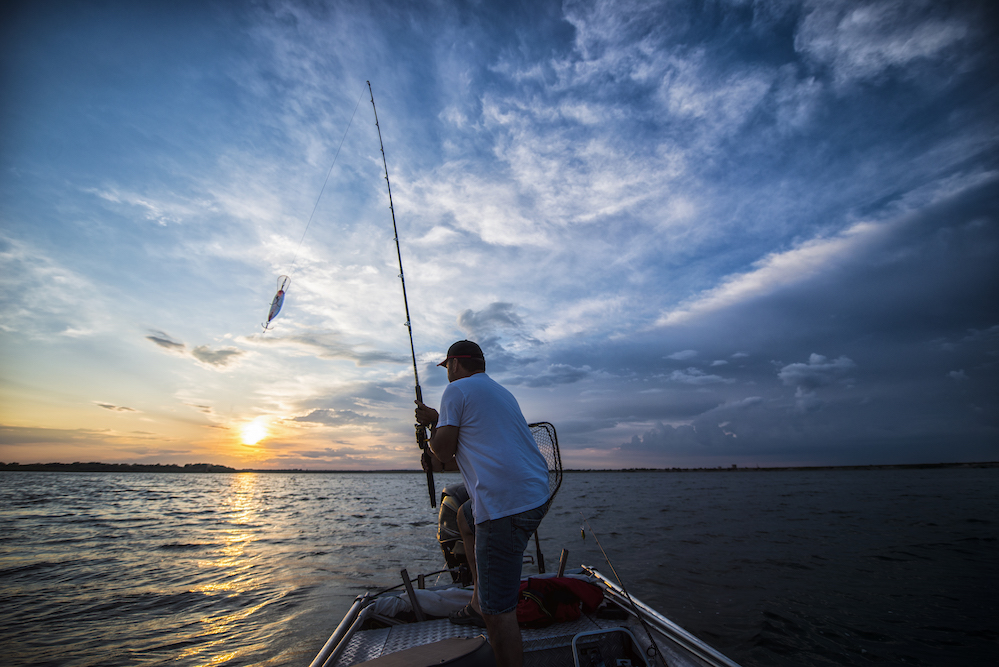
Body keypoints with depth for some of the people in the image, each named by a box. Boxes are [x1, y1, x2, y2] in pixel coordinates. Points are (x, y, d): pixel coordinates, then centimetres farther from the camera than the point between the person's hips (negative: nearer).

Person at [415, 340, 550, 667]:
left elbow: (443, 452, -3)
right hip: (536, 493, 10)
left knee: (498, 611, -3)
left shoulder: (456, 390, -2)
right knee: (465, 517, 32)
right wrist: (437, 420, 28)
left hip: (507, 504, -10)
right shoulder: (501, 391, 23)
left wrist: (433, 424, 16)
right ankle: (479, 602, 36)